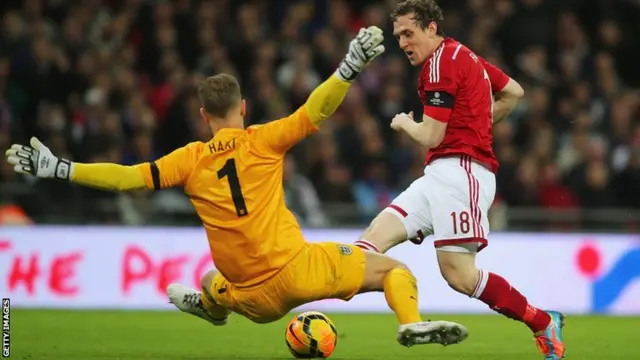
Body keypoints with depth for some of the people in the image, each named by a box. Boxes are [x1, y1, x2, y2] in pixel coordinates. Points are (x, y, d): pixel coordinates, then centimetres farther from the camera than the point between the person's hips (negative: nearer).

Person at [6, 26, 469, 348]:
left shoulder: (191, 159, 2)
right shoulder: (263, 140, -5)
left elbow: (128, 177, -3)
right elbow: (317, 110, -15)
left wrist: (56, 168, -1)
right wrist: (352, 65, -14)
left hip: (256, 300, 5)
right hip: (295, 269, -5)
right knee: (393, 269, -2)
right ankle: (412, 323, -23)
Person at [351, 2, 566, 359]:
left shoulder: (441, 61, -9)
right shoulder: (465, 56, 20)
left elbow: (430, 136, -11)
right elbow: (514, 92, 32)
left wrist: (404, 123, 9)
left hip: (459, 170, -10)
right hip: (440, 177, 10)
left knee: (460, 275, -16)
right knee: (374, 239, -5)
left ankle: (544, 324, -3)